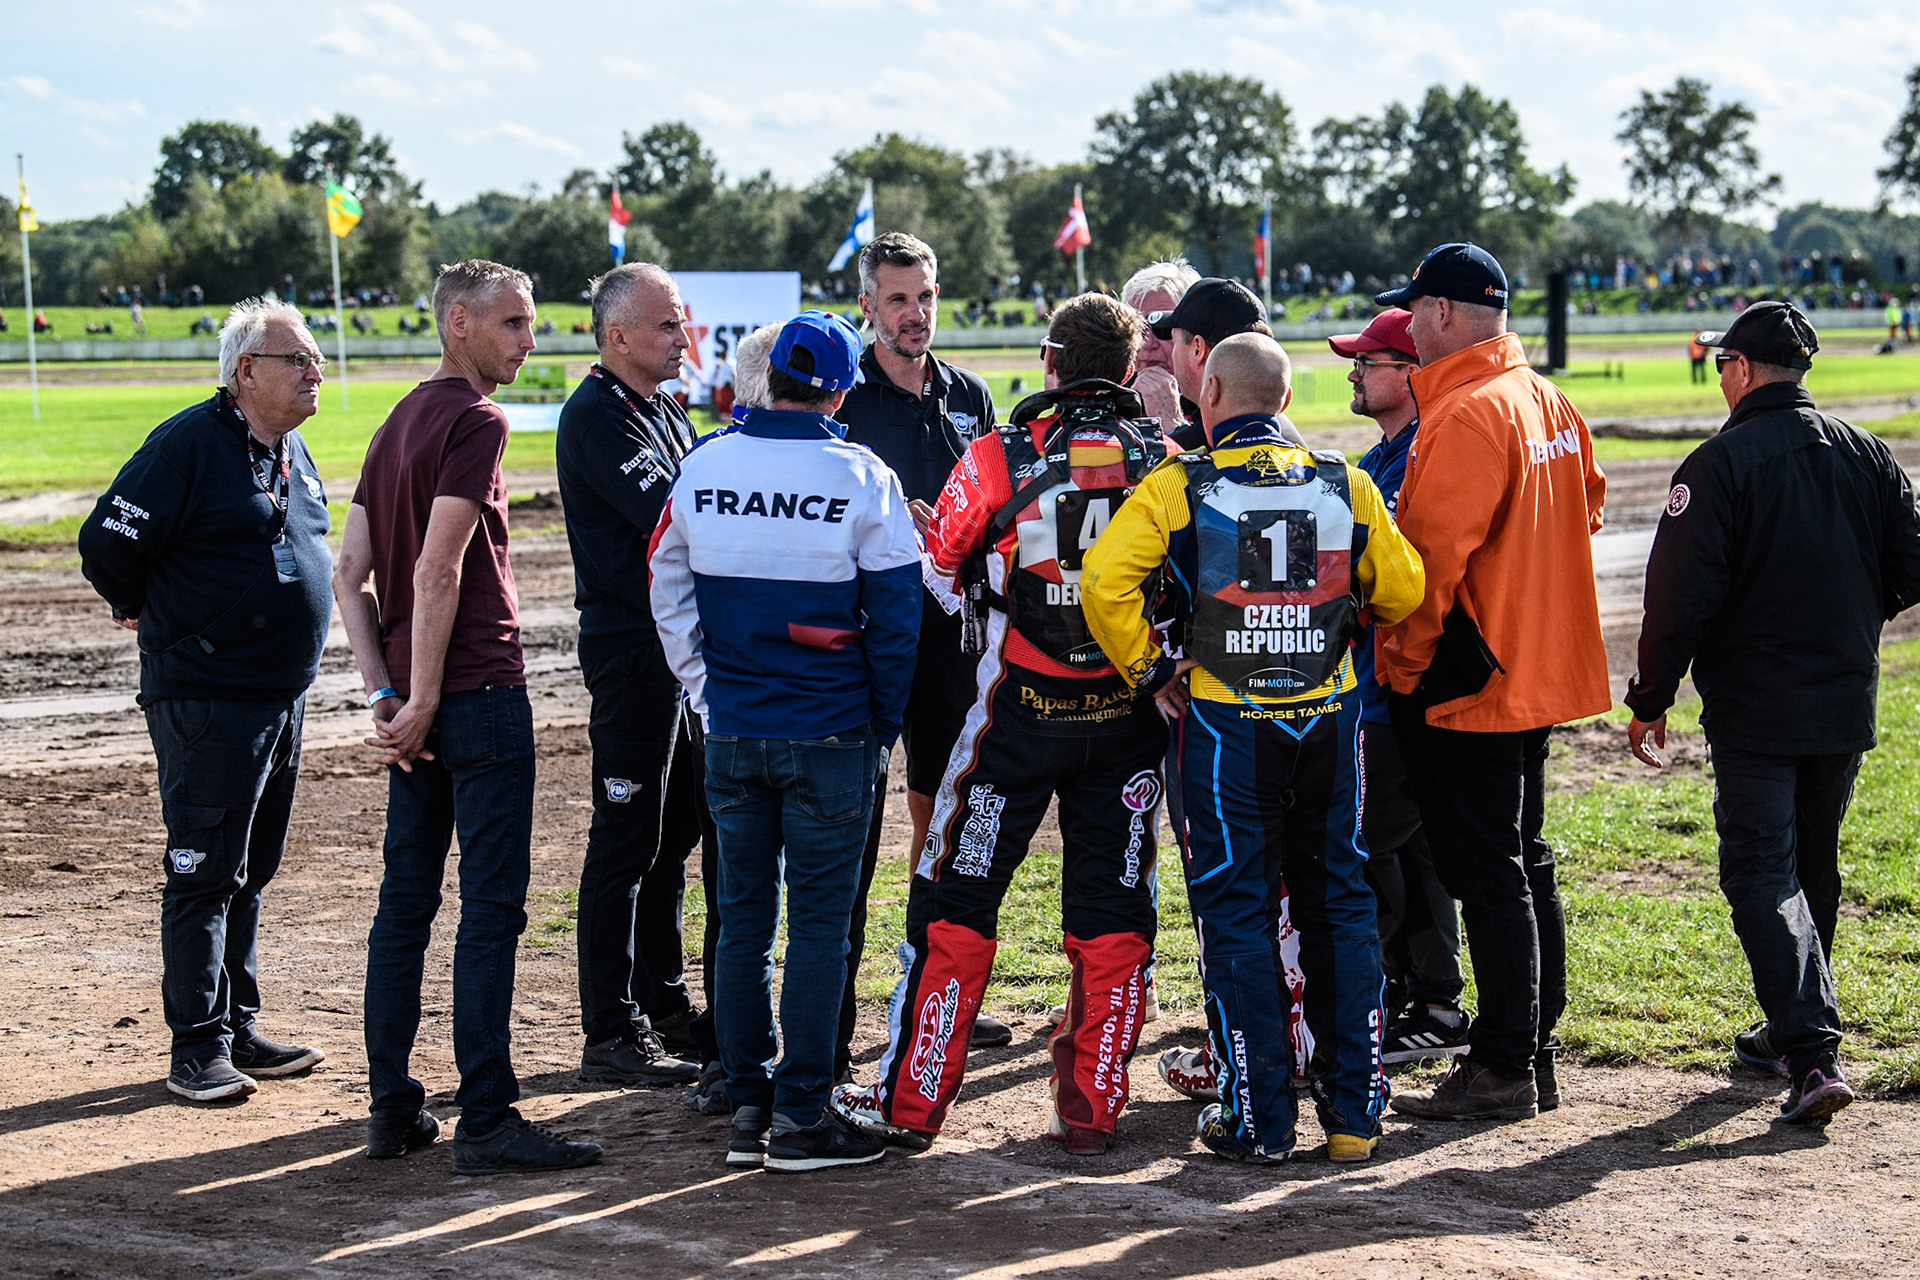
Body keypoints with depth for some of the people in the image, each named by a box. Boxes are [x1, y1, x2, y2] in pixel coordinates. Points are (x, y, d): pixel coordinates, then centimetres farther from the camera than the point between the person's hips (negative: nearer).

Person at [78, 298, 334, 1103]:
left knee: (251, 872, 13)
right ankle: (197, 1048, 1)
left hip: (282, 696, 8)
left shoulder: (291, 449, 12)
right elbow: (107, 543, -15)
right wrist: (153, 615, 2)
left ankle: (238, 1030, 22)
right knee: (204, 873, -4)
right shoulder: (189, 445, -15)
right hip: (205, 701, -8)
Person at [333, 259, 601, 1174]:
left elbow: (349, 576, 13)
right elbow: (438, 572, -18)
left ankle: (392, 1109, 17)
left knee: (406, 903, 12)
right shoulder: (473, 421, -11)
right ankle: (485, 1123, -4)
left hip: (417, 702, 9)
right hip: (478, 691, -9)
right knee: (491, 907, -5)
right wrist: (421, 703, -15)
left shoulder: (398, 423, 16)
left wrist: (385, 695, 7)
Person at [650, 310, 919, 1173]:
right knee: (819, 922, 2)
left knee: (743, 919, 11)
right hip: (828, 736, -4)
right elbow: (896, 613, -5)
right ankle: (800, 1117, 4)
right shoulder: (861, 478, -9)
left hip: (731, 735, 4)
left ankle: (747, 1108, 15)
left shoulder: (703, 469, 1)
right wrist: (883, 725, 6)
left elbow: (670, 593, 9)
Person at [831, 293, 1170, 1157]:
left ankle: (911, 1101, 12)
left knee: (955, 900, 8)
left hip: (1020, 711, -2)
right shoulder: (1164, 462, -3)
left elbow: (938, 563, 0)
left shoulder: (999, 459, -10)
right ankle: (1092, 1108, 13)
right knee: (1112, 911, 10)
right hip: (1129, 718, 2)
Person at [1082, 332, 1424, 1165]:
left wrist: (1147, 668, -4)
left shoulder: (1179, 488, -6)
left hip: (1225, 719, -3)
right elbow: (1401, 590, 9)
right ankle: (1355, 1111, 16)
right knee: (1338, 906, 12)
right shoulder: (1345, 485, 3)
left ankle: (1257, 1120, 6)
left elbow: (1105, 582, -16)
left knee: (1238, 915, 5)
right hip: (1328, 715, 3)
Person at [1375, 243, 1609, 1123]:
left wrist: (1398, 665, -11)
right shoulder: (1548, 404, 10)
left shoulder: (1467, 415, -19)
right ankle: (1536, 1053, 22)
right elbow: (1587, 508, 19)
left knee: (1487, 875, -5)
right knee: (1523, 866, 15)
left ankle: (1503, 1069, -1)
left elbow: (1432, 560, -21)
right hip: (1537, 674, 10)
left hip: (1465, 686, -10)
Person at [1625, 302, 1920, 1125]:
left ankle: (1814, 1050, -19)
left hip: (1753, 709, -6)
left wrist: (1651, 700, -5)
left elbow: (1682, 594, -15)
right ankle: (1789, 1030, 31)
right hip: (1846, 706, 6)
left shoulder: (1721, 463, -12)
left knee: (1761, 873, -5)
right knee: (1812, 869, 19)